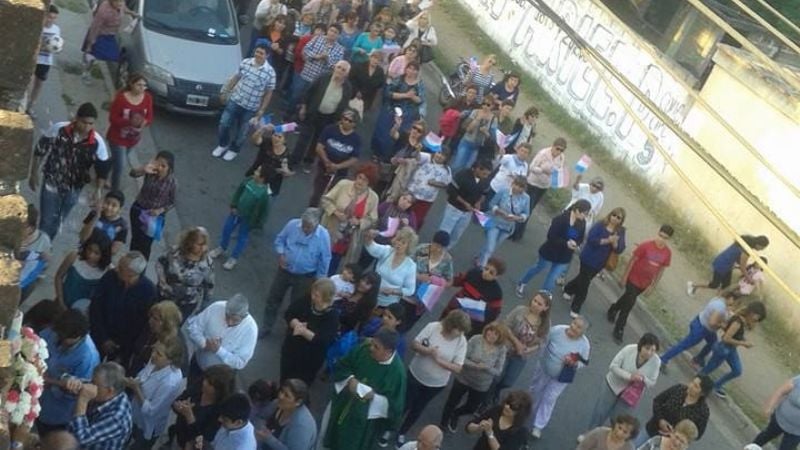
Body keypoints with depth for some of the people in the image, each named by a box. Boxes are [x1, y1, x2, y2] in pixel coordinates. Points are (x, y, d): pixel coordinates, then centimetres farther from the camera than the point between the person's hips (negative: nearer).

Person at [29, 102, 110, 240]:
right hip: (51, 184, -1)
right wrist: (34, 174, 0)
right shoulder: (58, 129, -20)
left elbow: (102, 169, -8)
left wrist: (98, 191, -19)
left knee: (56, 223, 20)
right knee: (46, 221, 1)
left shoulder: (97, 143, -20)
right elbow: (39, 150, -5)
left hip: (72, 190, 1)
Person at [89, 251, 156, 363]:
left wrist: (124, 354, -11)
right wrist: (103, 339, -8)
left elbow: (144, 325, -12)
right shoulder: (110, 277, -13)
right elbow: (95, 308, -6)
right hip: (100, 339, 2)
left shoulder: (148, 290, -18)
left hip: (126, 345, -2)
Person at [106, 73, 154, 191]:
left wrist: (143, 122, -30)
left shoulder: (148, 98, -12)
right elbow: (112, 119, -20)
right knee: (121, 165, -7)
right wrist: (130, 121, -35)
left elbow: (149, 118, -5)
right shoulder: (120, 98, -25)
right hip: (118, 137, -5)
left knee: (117, 161, 26)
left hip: (133, 138, 5)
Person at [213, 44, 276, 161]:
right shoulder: (245, 62, -8)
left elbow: (268, 93, -8)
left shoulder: (270, 72, -17)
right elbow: (236, 77, 7)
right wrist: (226, 91, 13)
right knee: (224, 124, 10)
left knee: (241, 131, 14)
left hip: (251, 107, -3)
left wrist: (261, 110, -6)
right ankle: (222, 145, 37)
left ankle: (234, 150, 39)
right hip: (234, 100, 3)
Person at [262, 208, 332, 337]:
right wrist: (280, 253, -17)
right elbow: (280, 239, 0)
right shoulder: (292, 224, -18)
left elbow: (325, 260, -11)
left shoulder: (323, 236, -23)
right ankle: (266, 328, 35)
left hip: (305, 276, -2)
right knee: (273, 298, 16)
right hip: (284, 270, 3)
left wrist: (319, 280, -6)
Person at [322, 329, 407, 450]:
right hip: (343, 405, 5)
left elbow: (392, 404, -21)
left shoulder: (397, 371, -28)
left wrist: (372, 395, -27)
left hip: (365, 419, -4)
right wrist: (350, 379, -21)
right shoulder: (364, 349, -17)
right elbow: (341, 367, -3)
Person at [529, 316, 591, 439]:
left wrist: (574, 363, -32)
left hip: (562, 377, -2)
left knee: (549, 399, 7)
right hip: (543, 368, 2)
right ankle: (528, 413, 51)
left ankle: (538, 426, 22)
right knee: (536, 391, 23)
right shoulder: (557, 330, -22)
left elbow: (583, 363, -12)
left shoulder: (584, 344, -23)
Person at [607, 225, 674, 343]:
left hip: (645, 284, 4)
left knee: (627, 299, 23)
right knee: (629, 303, -4)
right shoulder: (645, 245, -21)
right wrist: (624, 277, -10)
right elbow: (632, 260, -13)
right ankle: (618, 331, 11)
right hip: (633, 279, -4)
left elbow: (661, 269, 2)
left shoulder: (667, 253, -10)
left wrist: (652, 285, 4)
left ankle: (612, 310, 51)